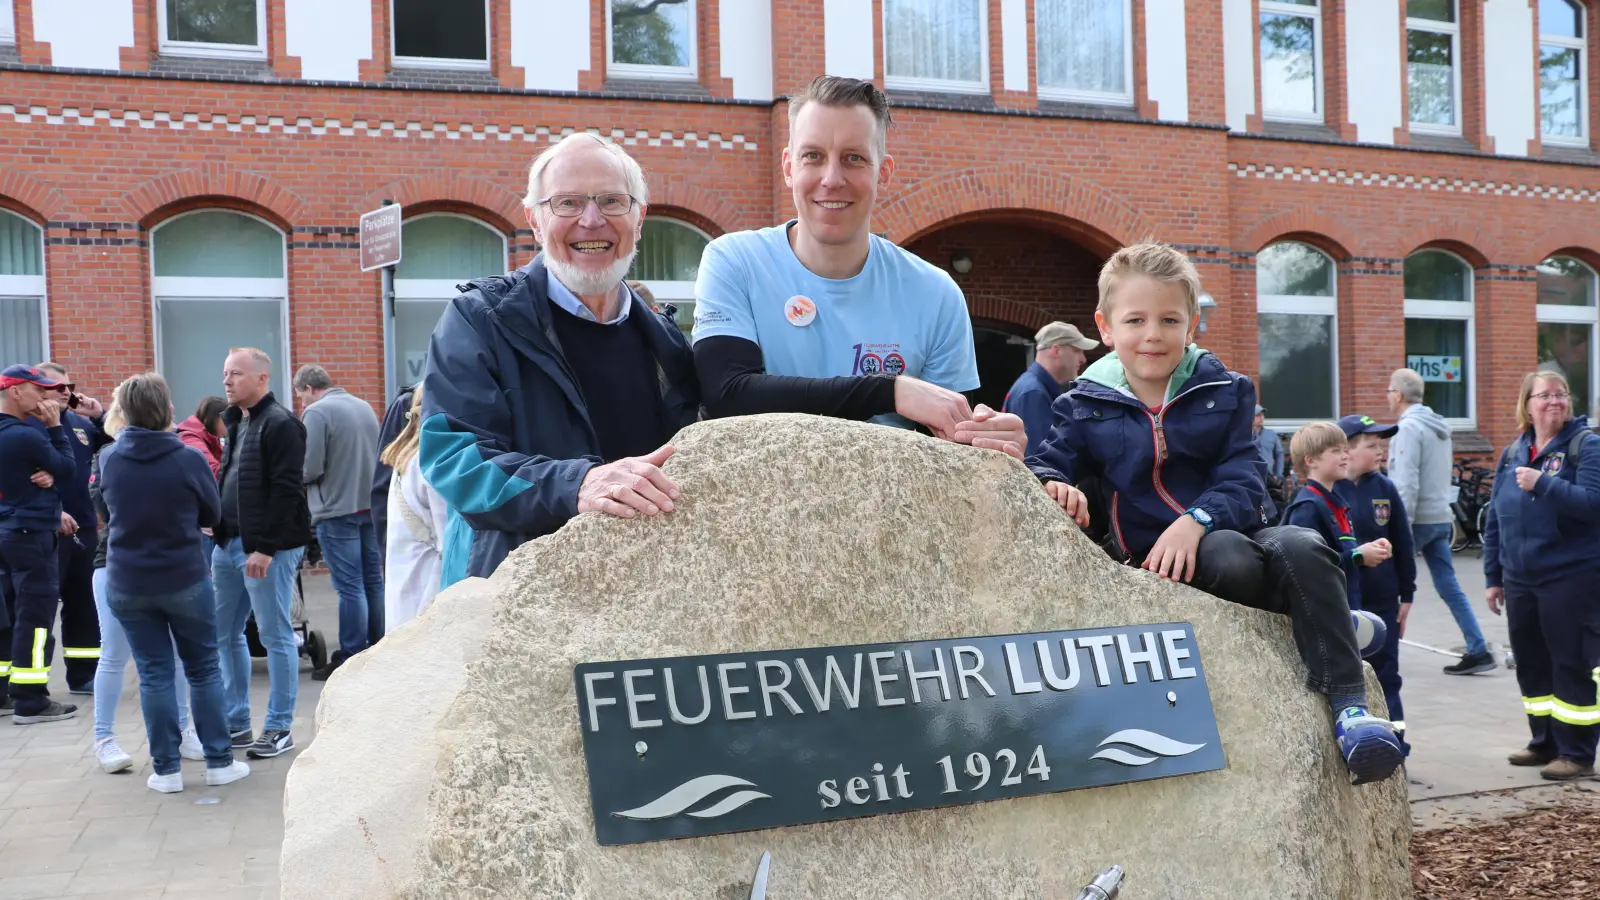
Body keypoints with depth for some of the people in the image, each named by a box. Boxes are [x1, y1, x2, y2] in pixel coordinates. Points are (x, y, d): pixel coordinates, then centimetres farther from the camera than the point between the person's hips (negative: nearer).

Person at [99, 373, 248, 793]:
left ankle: (166, 769, 12)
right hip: (185, 580, -2)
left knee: (154, 674, 9)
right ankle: (219, 762, 15)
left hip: (126, 584, 2)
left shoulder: (110, 459, -5)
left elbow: (108, 509, 11)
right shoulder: (188, 459, -13)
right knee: (204, 669, 10)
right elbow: (213, 514, -1)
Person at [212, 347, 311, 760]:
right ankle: (235, 723, 23)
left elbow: (286, 492, -18)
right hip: (229, 543, 9)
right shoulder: (237, 423, 16)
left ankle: (279, 729, 7)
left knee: (275, 636, -1)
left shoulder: (281, 425, -12)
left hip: (267, 547, -9)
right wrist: (220, 536, 14)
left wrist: (265, 548, -21)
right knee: (224, 634, 12)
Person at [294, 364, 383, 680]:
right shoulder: (364, 406, 11)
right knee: (373, 581, 12)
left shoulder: (317, 412, -11)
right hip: (371, 505, 7)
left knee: (350, 586, -4)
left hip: (337, 510, -7)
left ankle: (350, 659, 2)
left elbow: (311, 468, -15)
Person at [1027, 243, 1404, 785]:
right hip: (1149, 558, -2)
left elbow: (1243, 480, -3)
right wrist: (1053, 485, -25)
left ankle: (1347, 703, -24)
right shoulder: (1086, 406, 6)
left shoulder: (1224, 391, 7)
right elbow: (1047, 465, 2)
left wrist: (1197, 519, -23)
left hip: (1230, 533, 2)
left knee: (1303, 549, -30)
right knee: (1233, 559, -35)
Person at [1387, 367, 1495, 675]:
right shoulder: (1439, 426, 14)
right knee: (1449, 586, 7)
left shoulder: (1408, 427, -14)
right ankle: (1478, 651, 3)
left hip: (1418, 519, -8)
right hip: (1441, 518, 8)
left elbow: (1407, 483, -21)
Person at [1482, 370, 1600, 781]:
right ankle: (1545, 742, 27)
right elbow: (1495, 519, 14)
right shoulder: (1512, 454, 12)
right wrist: (1493, 576, 14)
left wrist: (1543, 484, -24)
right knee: (1531, 665, 13)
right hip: (1520, 581, 6)